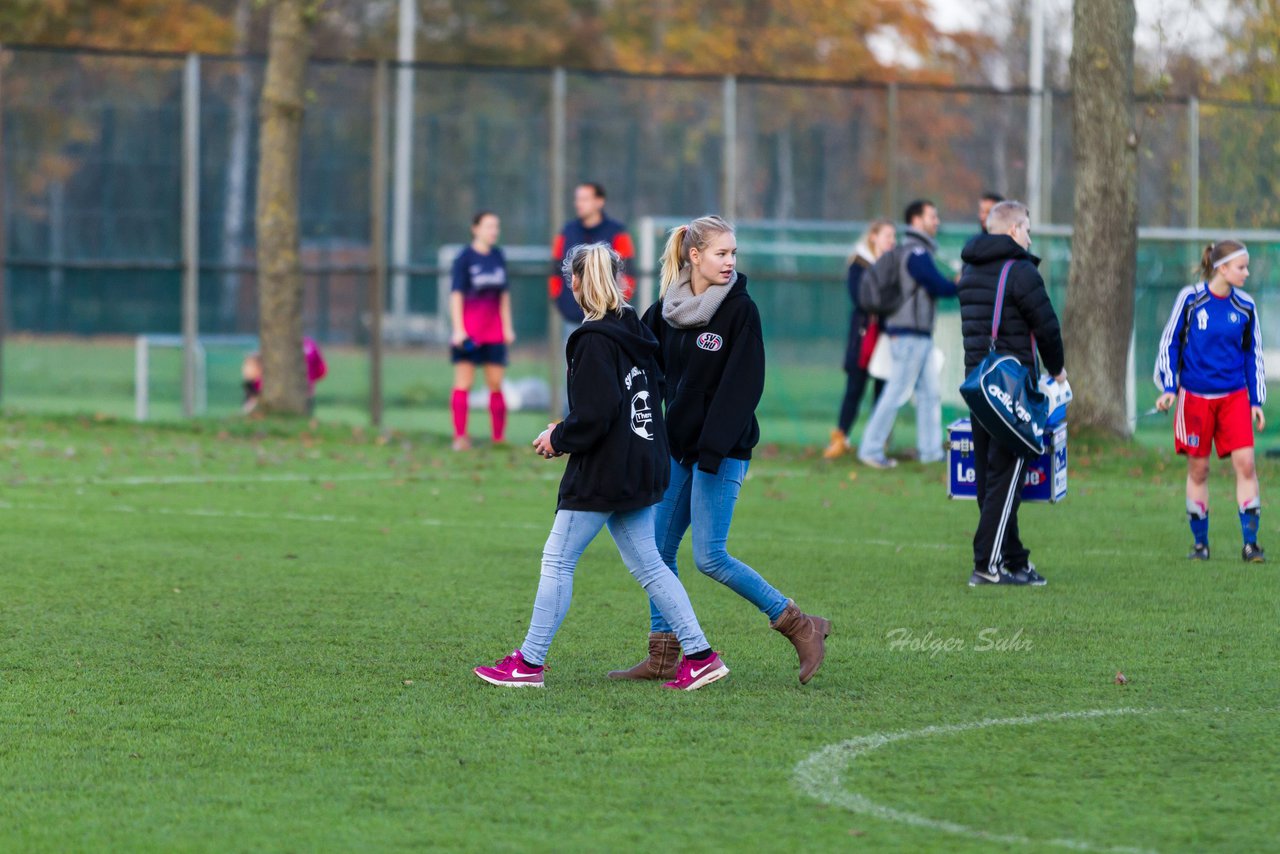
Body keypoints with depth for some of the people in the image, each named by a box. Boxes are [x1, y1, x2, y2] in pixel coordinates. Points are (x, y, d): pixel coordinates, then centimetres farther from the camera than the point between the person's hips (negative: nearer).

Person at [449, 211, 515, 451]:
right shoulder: (464, 258, -5)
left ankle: (500, 437, 10)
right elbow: (456, 294, -8)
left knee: (496, 384, 5)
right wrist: (458, 329, -15)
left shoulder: (498, 257, 11)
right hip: (468, 332, -5)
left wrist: (507, 327, 14)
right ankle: (460, 437, -4)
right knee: (463, 382, -4)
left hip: (494, 331, 5)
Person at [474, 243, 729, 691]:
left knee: (558, 560, 0)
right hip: (641, 466, 9)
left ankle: (530, 662, 4)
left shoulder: (595, 341, -17)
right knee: (648, 565, 12)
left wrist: (559, 440, -6)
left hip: (601, 475, -9)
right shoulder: (634, 332, 10)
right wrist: (567, 430, 15)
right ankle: (700, 655, 8)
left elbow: (595, 416, -24)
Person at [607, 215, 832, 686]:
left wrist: (714, 449, -23)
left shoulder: (740, 309, -10)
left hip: (722, 450, -6)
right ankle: (662, 657, 17)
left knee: (709, 556, -12)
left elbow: (742, 386, -16)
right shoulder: (666, 309, 6)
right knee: (660, 549, 8)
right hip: (678, 444, 6)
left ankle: (800, 626, -3)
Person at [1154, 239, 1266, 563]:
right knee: (1198, 468, 4)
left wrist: (1256, 401, 9)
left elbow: (1253, 354, 11)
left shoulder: (1245, 306, 2)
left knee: (1245, 463, -9)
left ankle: (1250, 542, -4)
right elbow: (1170, 343, 2)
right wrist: (1168, 388, -4)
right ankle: (1200, 543, 16)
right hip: (1195, 396, -2)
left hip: (1235, 396, 2)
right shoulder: (1190, 299, -5)